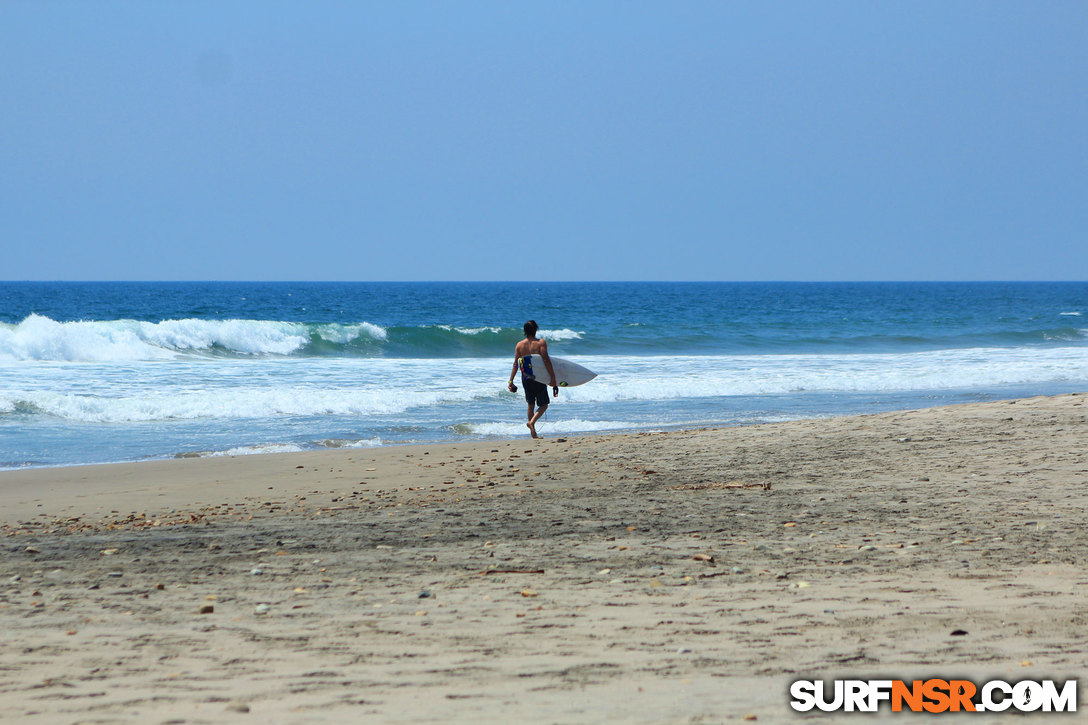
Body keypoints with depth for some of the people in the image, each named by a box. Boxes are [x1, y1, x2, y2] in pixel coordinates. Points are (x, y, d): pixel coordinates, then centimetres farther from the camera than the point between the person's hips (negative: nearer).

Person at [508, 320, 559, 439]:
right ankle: (532, 422, -19)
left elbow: (516, 364, 1)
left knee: (531, 405, 18)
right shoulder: (541, 343, -9)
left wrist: (511, 382, 4)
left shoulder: (519, 345, 2)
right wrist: (553, 378, -13)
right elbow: (546, 361, -16)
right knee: (543, 405, 8)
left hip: (525, 379, 4)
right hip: (538, 379, -4)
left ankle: (533, 433, 16)